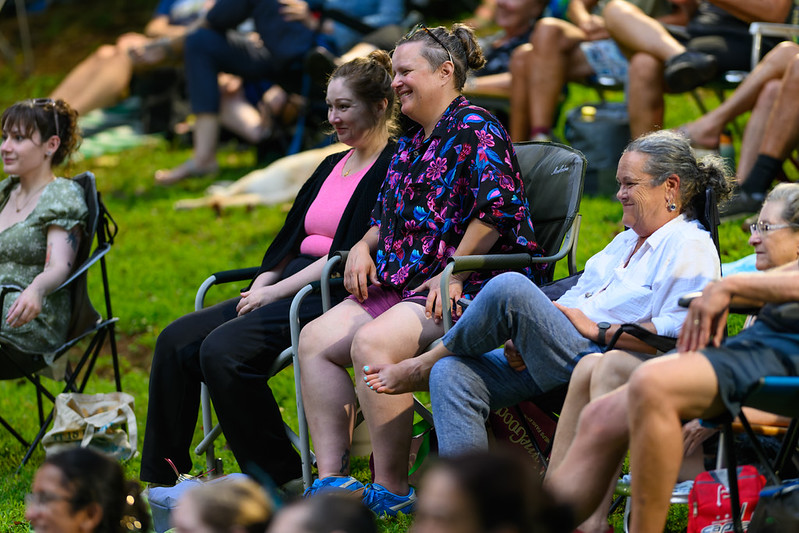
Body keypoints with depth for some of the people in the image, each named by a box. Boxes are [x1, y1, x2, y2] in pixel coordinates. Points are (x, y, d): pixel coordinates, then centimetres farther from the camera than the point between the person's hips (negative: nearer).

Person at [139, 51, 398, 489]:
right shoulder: (332, 166, 22)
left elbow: (353, 255, -15)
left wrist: (275, 292, -14)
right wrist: (259, 287, 0)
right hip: (291, 286, 9)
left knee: (222, 350, -28)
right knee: (176, 342, -7)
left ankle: (281, 480, -16)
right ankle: (158, 483, -3)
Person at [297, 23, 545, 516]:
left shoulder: (475, 128, -6)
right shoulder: (410, 146, 23)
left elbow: (498, 207, -19)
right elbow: (389, 219, 31)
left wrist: (453, 273, -20)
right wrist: (364, 246, 10)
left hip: (469, 288, -9)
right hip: (401, 285, 9)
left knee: (373, 342, -31)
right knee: (317, 337, -9)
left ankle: (392, 491, -25)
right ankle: (331, 478, -13)